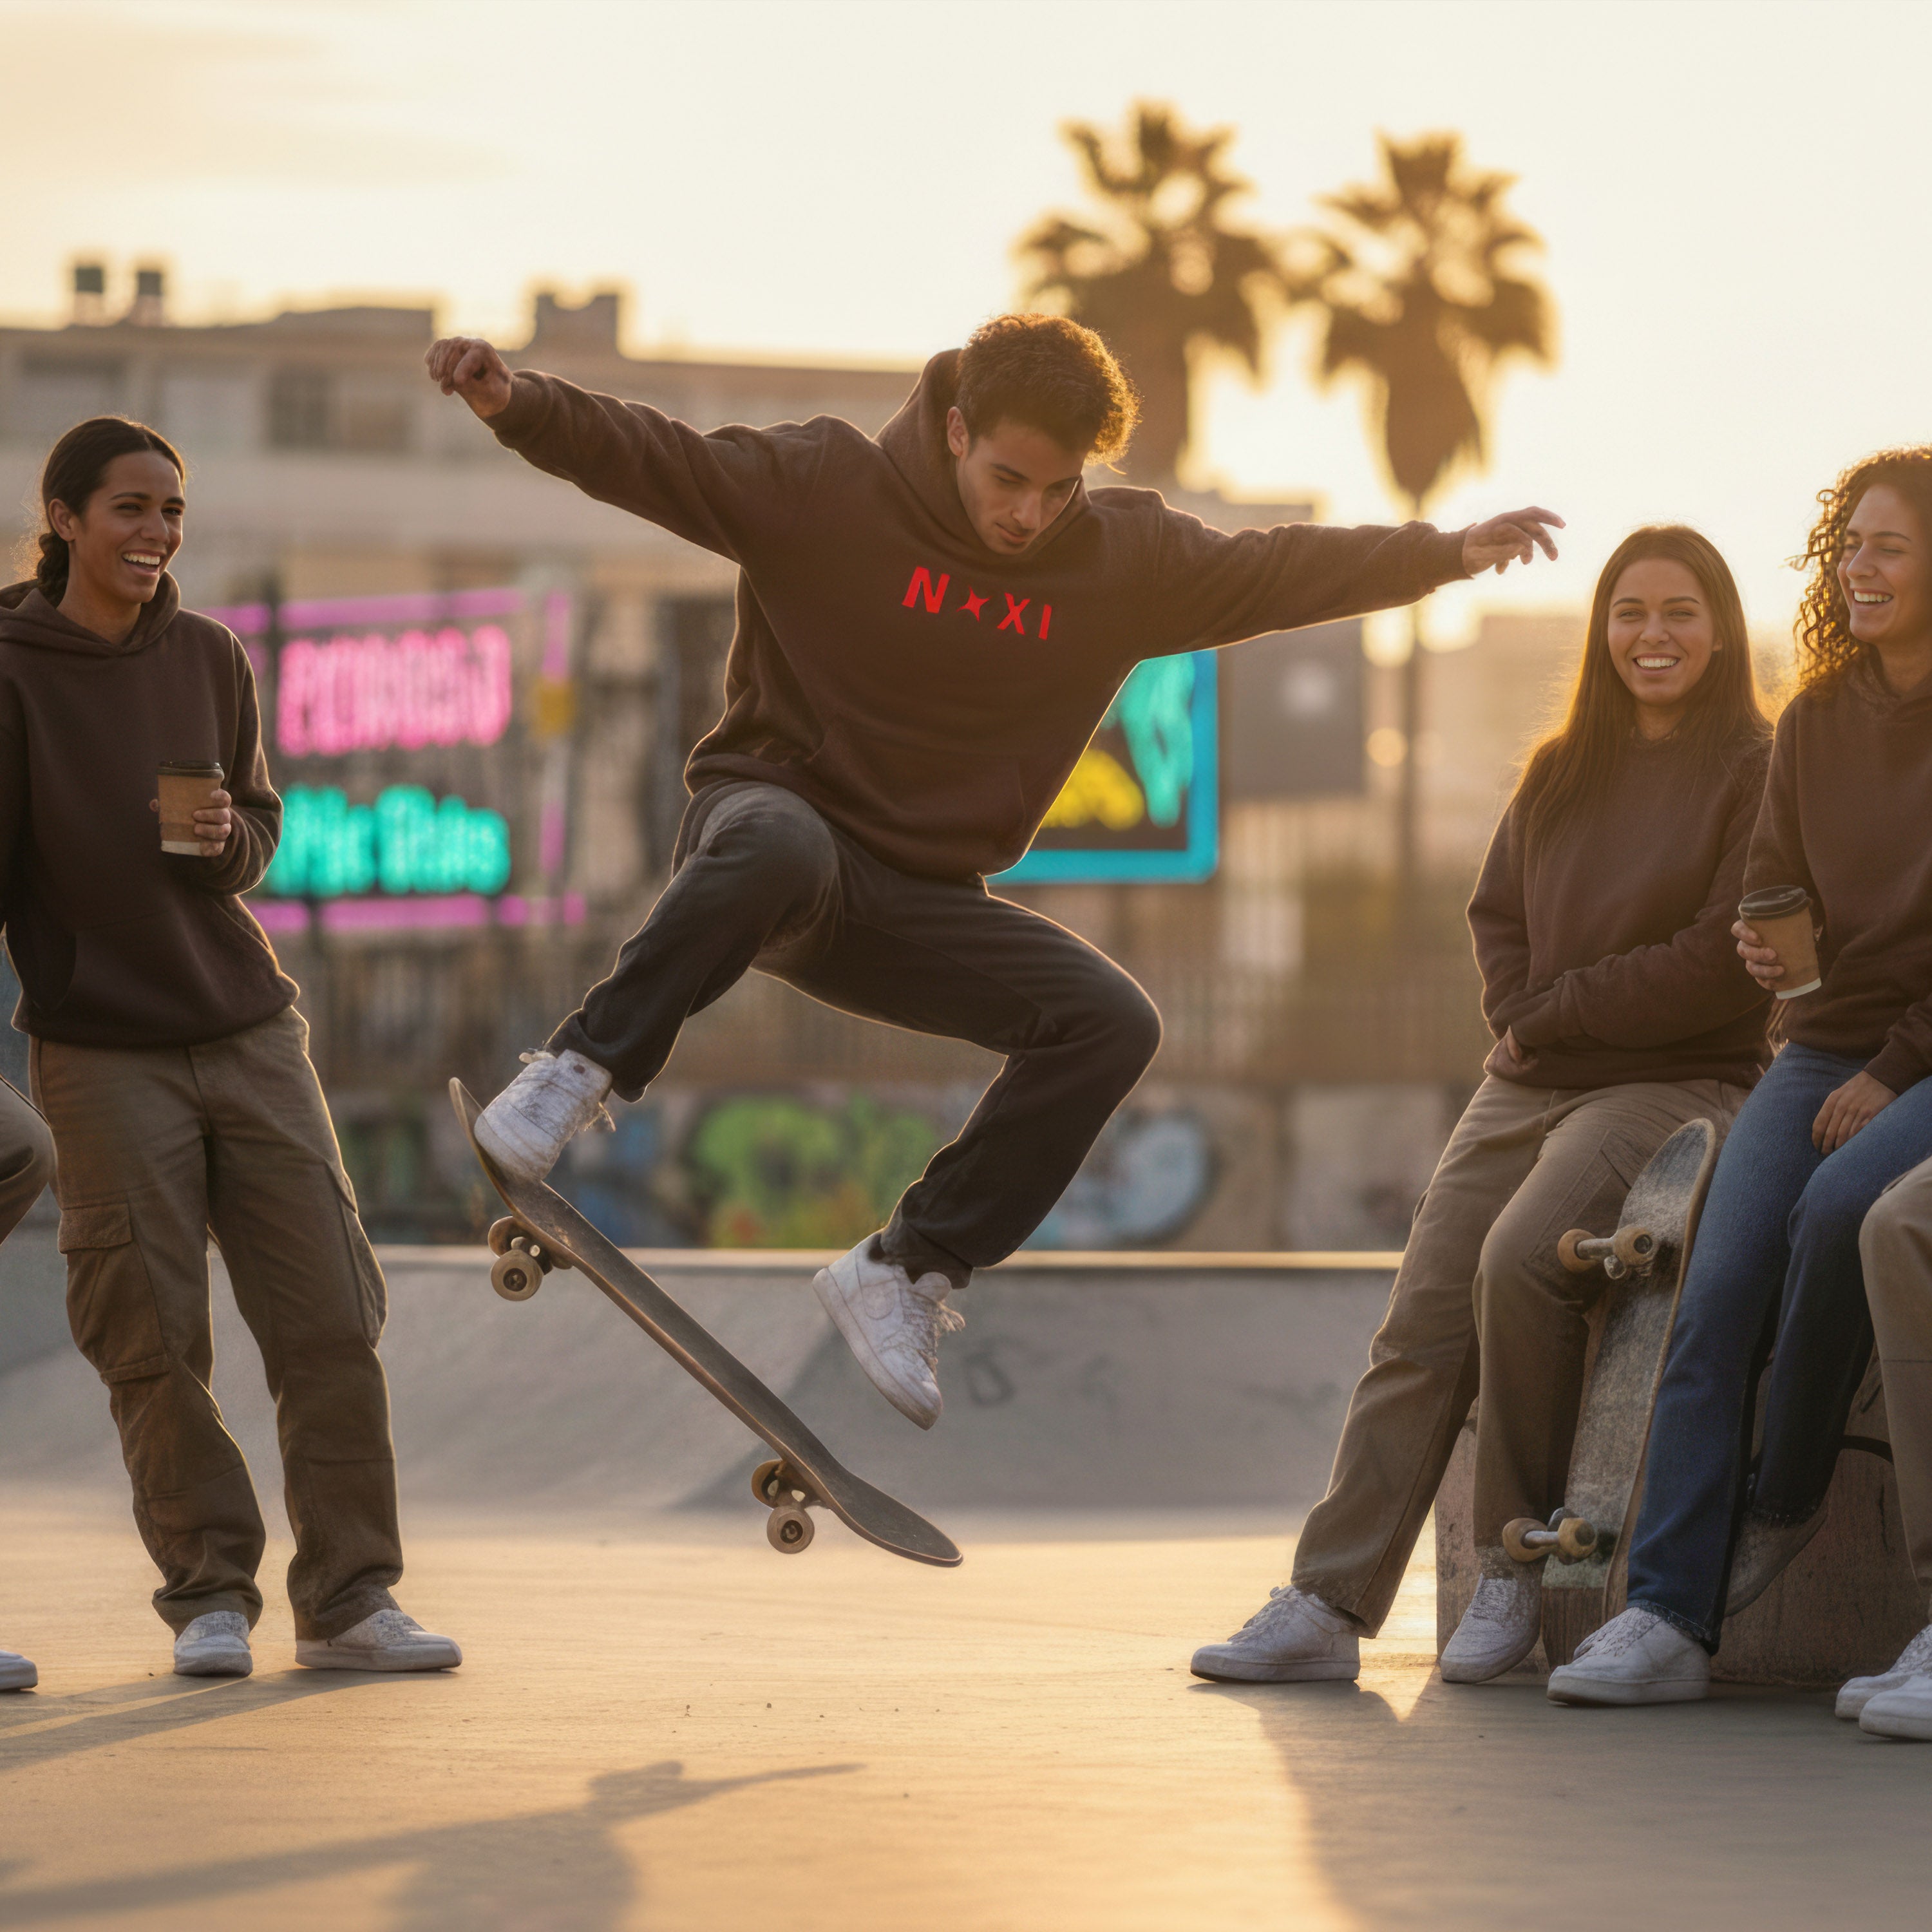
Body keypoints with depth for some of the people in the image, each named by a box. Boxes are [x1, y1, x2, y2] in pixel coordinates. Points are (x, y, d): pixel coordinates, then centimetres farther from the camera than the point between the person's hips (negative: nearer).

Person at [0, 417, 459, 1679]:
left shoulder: (211, 656, 7)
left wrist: (227, 841, -7)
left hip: (250, 1031, 4)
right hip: (103, 1053, -3)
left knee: (334, 1321, -1)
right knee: (155, 1345, -2)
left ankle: (349, 1598, 6)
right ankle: (210, 1595, 12)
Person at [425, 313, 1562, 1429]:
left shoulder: (1126, 556, 4)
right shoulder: (825, 488, -9)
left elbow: (1278, 571, 9)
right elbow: (648, 456, -15)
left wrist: (1450, 555, 3)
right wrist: (515, 404, -31)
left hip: (923, 907, 5)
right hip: (777, 813, -5)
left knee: (1112, 1023, -14)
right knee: (778, 850, -42)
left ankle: (908, 1271, -5)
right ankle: (582, 1072, -26)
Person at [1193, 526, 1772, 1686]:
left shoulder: (1758, 772, -4)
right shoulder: (1562, 773, 17)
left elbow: (1728, 961, -11)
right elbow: (1498, 916, 19)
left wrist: (1554, 1015, -7)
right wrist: (1520, 1028, -1)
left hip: (1677, 1081, -6)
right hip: (1528, 1085, 6)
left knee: (1520, 1257, -30)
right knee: (1422, 1321, -9)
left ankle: (1519, 1568, -15)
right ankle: (1328, 1606, -11)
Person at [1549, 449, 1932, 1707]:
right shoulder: (1817, 721, 11)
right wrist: (1760, 942, -9)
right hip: (1825, 1051, 5)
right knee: (1716, 1293, -18)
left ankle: (1784, 1504, -12)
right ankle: (1669, 1616, -23)